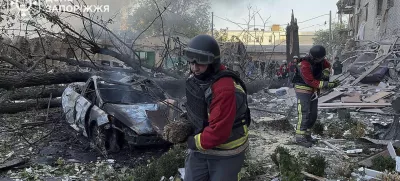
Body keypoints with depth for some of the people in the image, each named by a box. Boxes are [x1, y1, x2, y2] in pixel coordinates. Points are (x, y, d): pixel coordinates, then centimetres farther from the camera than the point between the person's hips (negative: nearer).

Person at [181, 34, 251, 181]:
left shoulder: (224, 89, -32)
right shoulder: (196, 78, -2)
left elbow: (219, 131, -32)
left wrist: (194, 142, -19)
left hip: (226, 154, -8)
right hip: (200, 147, 8)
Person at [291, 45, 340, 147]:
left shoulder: (320, 61, -1)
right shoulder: (304, 65, -26)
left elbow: (327, 66, 22)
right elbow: (311, 82, -29)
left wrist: (325, 75, 0)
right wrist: (327, 85, -31)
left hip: (313, 91, 9)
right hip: (303, 90, -9)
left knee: (313, 114, 12)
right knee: (304, 114, -14)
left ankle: (307, 135, 22)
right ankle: (299, 137, -11)